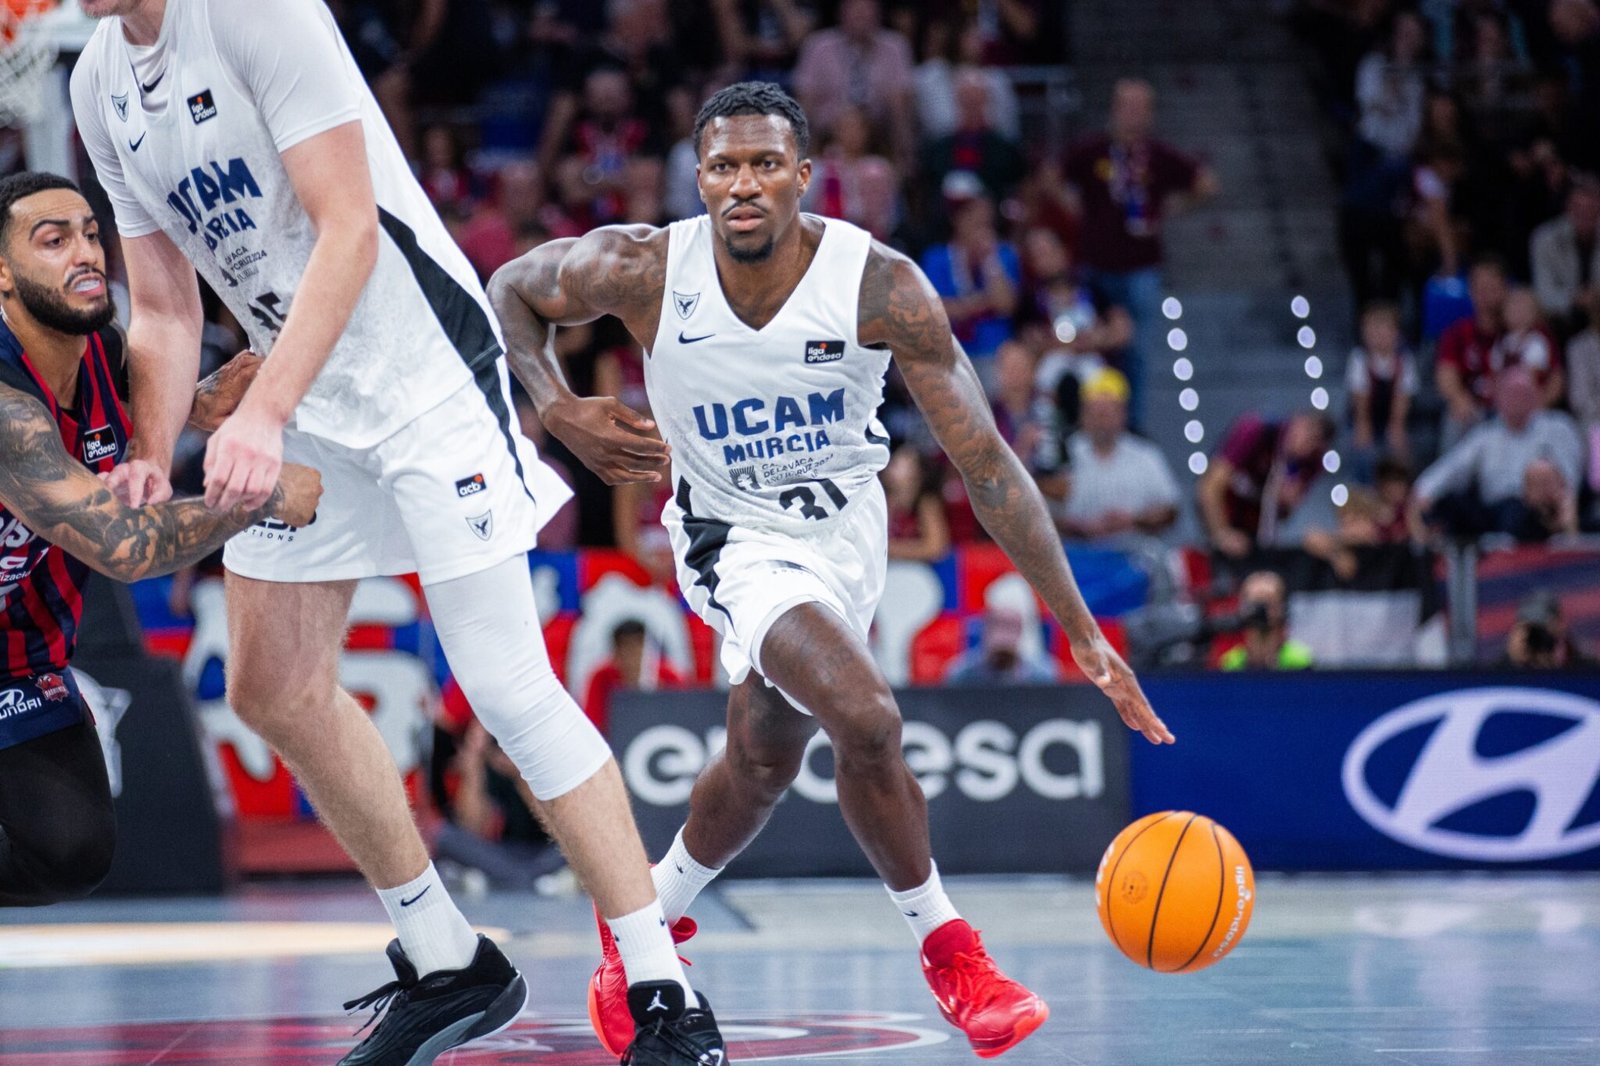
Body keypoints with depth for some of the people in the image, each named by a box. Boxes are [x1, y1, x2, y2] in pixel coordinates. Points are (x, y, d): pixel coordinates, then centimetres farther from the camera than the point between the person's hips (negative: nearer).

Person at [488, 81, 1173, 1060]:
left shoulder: (880, 288, -25)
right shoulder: (643, 271, -23)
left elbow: (988, 465, -22)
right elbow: (512, 290, -1)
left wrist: (1084, 634, -25)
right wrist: (559, 410, -19)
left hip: (844, 527, 3)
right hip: (738, 536, -3)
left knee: (764, 763, 18)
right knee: (866, 719, -25)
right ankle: (948, 950, -4)